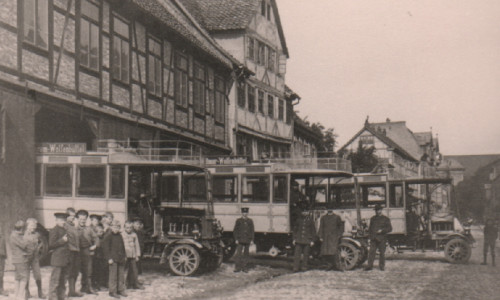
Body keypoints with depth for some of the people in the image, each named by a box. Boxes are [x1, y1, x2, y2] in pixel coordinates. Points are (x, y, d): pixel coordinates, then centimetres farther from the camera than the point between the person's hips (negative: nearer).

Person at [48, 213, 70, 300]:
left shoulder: (64, 230, 18)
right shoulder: (54, 231, -8)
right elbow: (50, 246, -15)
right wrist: (62, 240, -17)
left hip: (64, 260, 9)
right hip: (57, 260, -9)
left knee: (63, 281, 13)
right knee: (55, 281, -6)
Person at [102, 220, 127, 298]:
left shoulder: (120, 236, 13)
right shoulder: (108, 236, -6)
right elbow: (105, 248, -9)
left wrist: (124, 256, 16)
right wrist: (109, 258, -14)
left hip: (121, 259, 7)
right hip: (113, 259, -7)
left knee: (121, 275, 11)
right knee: (113, 275, -4)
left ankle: (120, 290, 21)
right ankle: (112, 291, 2)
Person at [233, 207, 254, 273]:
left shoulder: (250, 221, 7)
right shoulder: (238, 221, 1)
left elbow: (252, 231, 10)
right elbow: (235, 230, 2)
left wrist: (252, 240, 3)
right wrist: (236, 239, -5)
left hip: (247, 240, 2)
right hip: (240, 240, -2)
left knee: (246, 254, 6)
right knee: (239, 253, -6)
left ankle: (244, 267, 13)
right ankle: (237, 267, -2)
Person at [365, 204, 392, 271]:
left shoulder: (385, 219, 5)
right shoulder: (372, 219, 17)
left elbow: (390, 228, 1)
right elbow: (370, 228, 23)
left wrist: (382, 230, -12)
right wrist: (370, 235, 9)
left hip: (381, 238, -2)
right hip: (373, 238, 2)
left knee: (382, 252, 1)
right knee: (371, 252, -6)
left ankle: (381, 266, 11)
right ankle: (370, 265, -4)